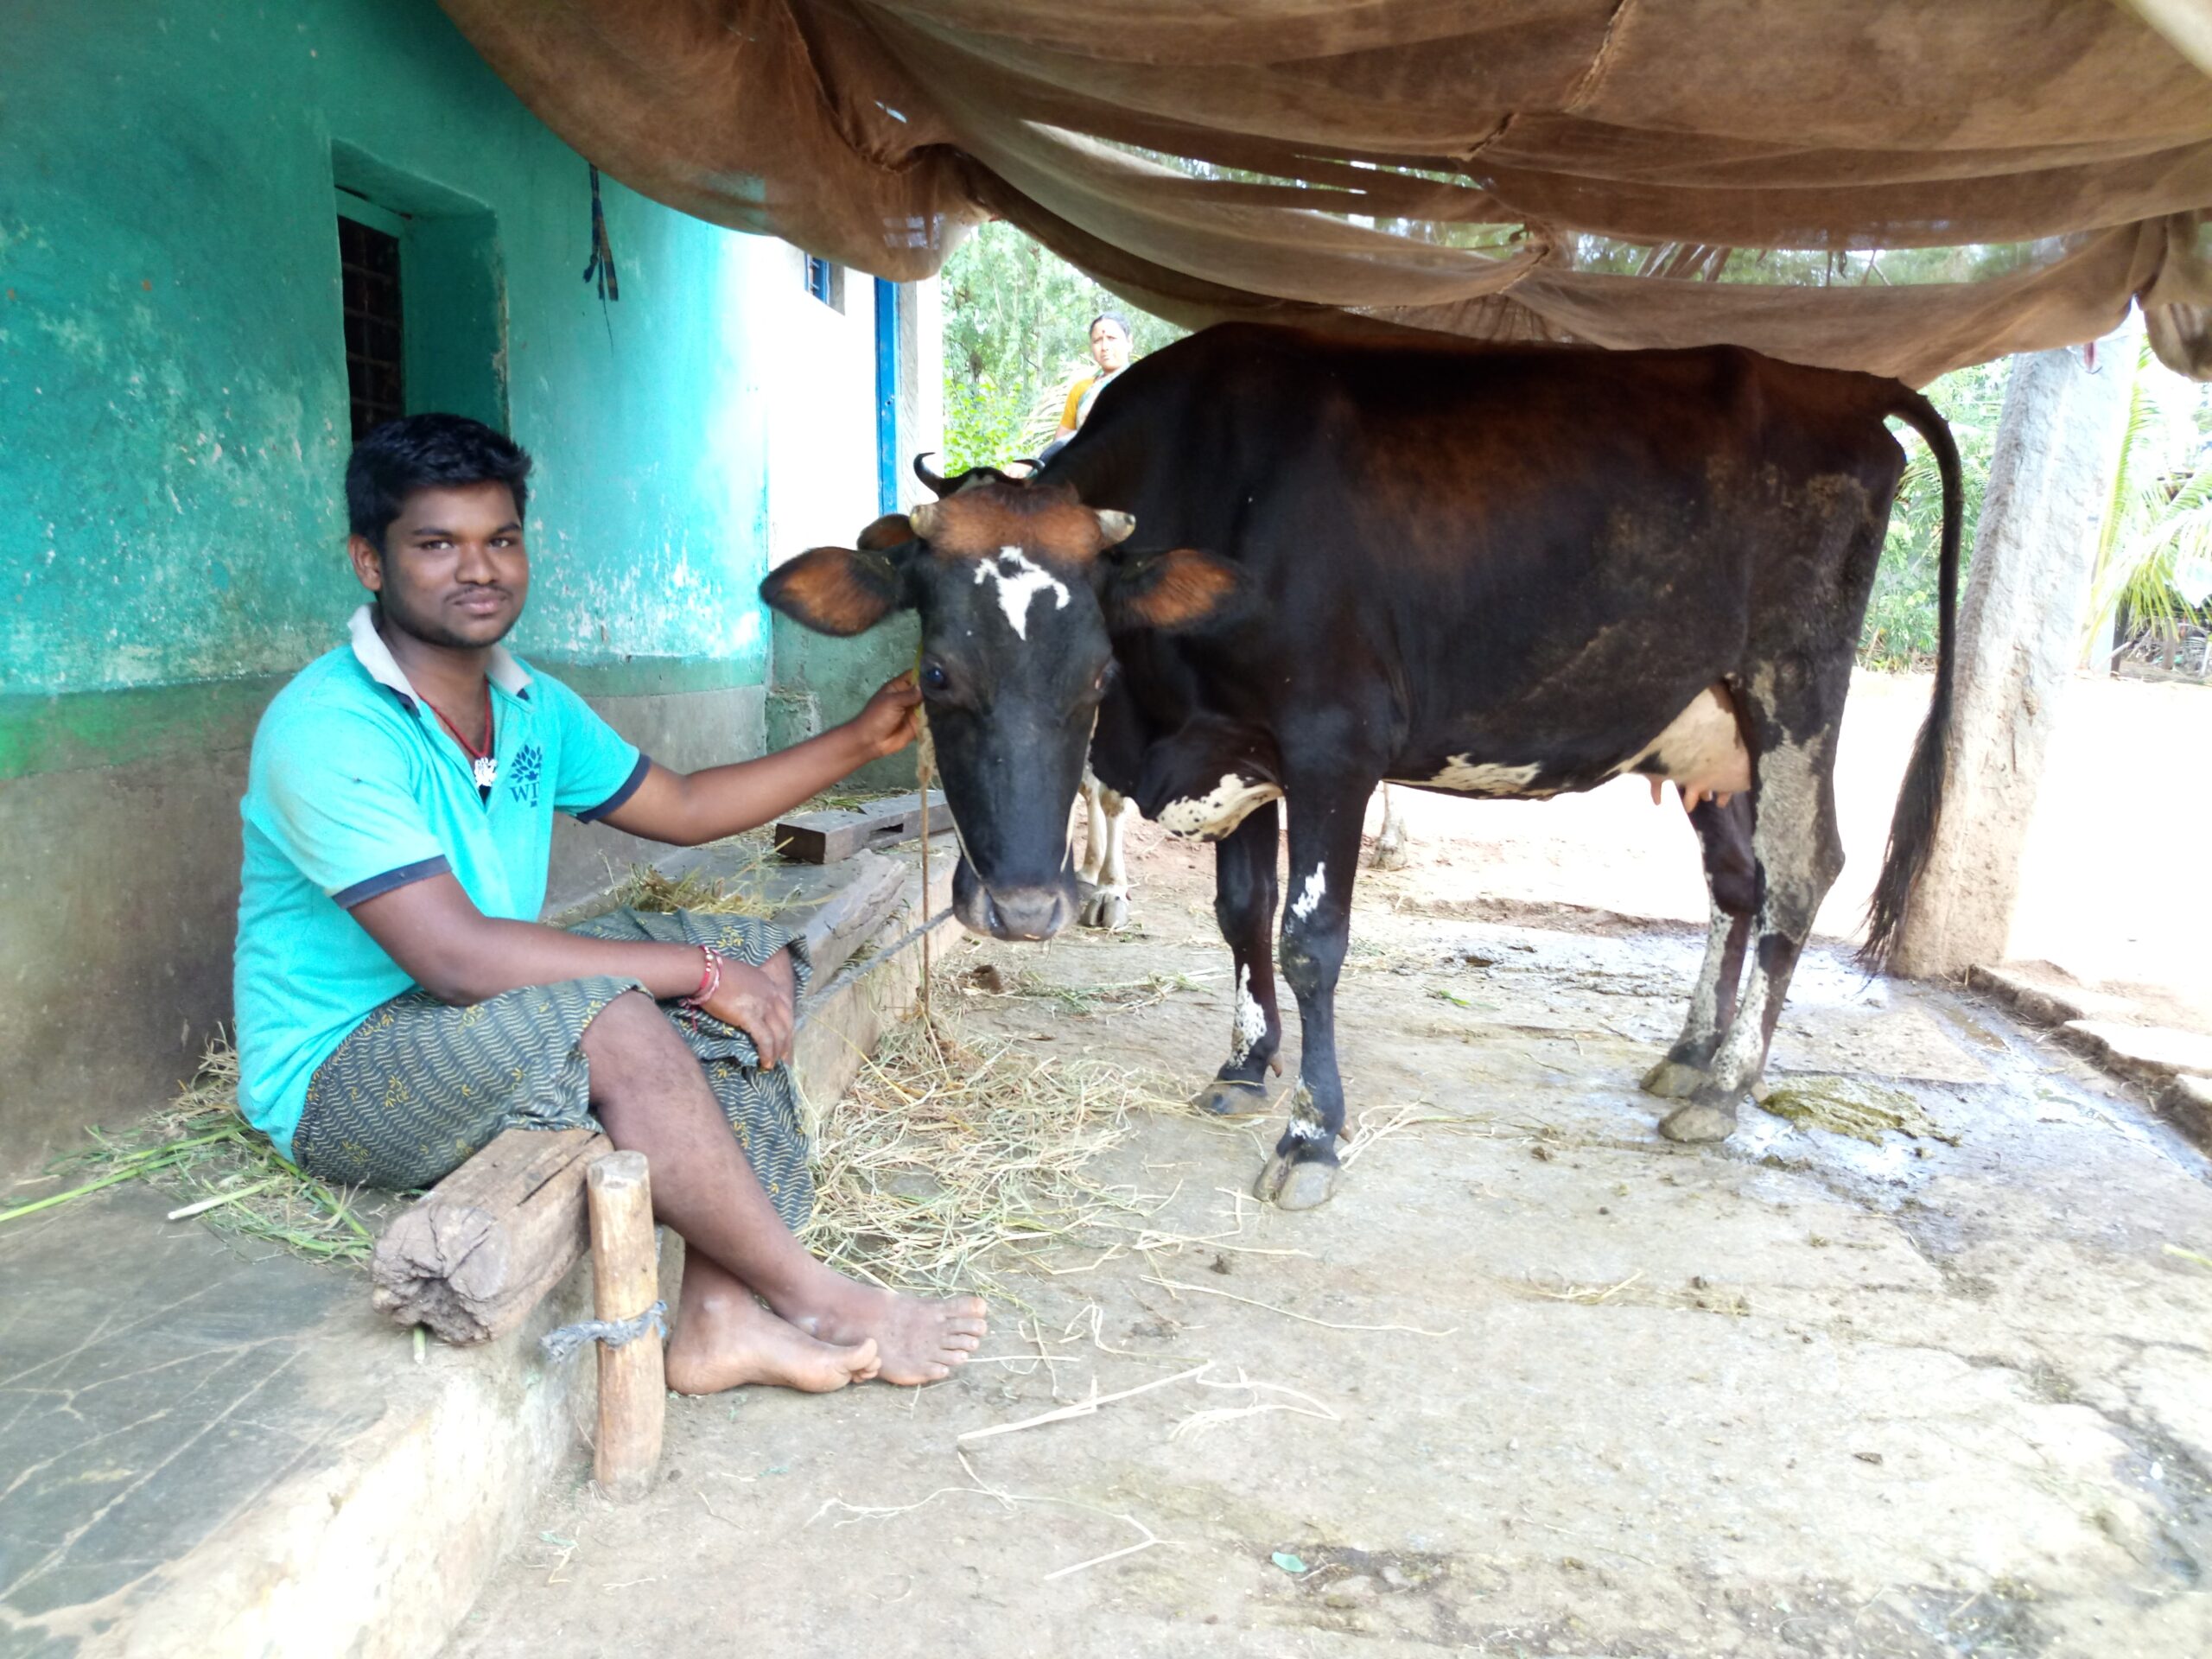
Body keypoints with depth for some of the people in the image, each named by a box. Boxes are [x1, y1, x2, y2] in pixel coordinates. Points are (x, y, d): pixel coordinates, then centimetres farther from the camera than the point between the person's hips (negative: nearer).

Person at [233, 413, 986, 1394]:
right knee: (615, 1022, -35)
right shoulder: (327, 730, -22)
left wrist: (860, 741, 10)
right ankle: (817, 1304, -16)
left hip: (495, 1020, 9)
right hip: (340, 1077, -9)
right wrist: (700, 974, -26)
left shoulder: (531, 706, 6)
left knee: (759, 958, -5)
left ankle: (719, 1313, -17)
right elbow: (457, 957, -30)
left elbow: (681, 808, 16)